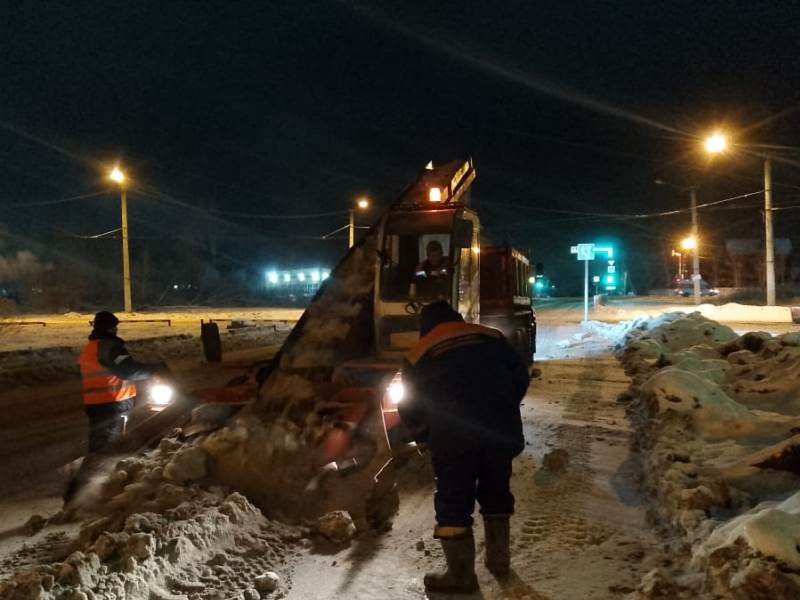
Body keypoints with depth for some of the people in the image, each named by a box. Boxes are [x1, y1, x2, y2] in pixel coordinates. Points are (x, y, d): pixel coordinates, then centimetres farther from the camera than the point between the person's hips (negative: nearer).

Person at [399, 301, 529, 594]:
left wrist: (426, 437, 32)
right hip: (502, 432, 3)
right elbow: (521, 376, 16)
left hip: (454, 439, -3)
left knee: (453, 503, 9)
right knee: (496, 492, 22)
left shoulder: (417, 356, 12)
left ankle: (461, 575, 12)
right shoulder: (490, 337, 16)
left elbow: (409, 410, 14)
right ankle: (498, 557, 33)